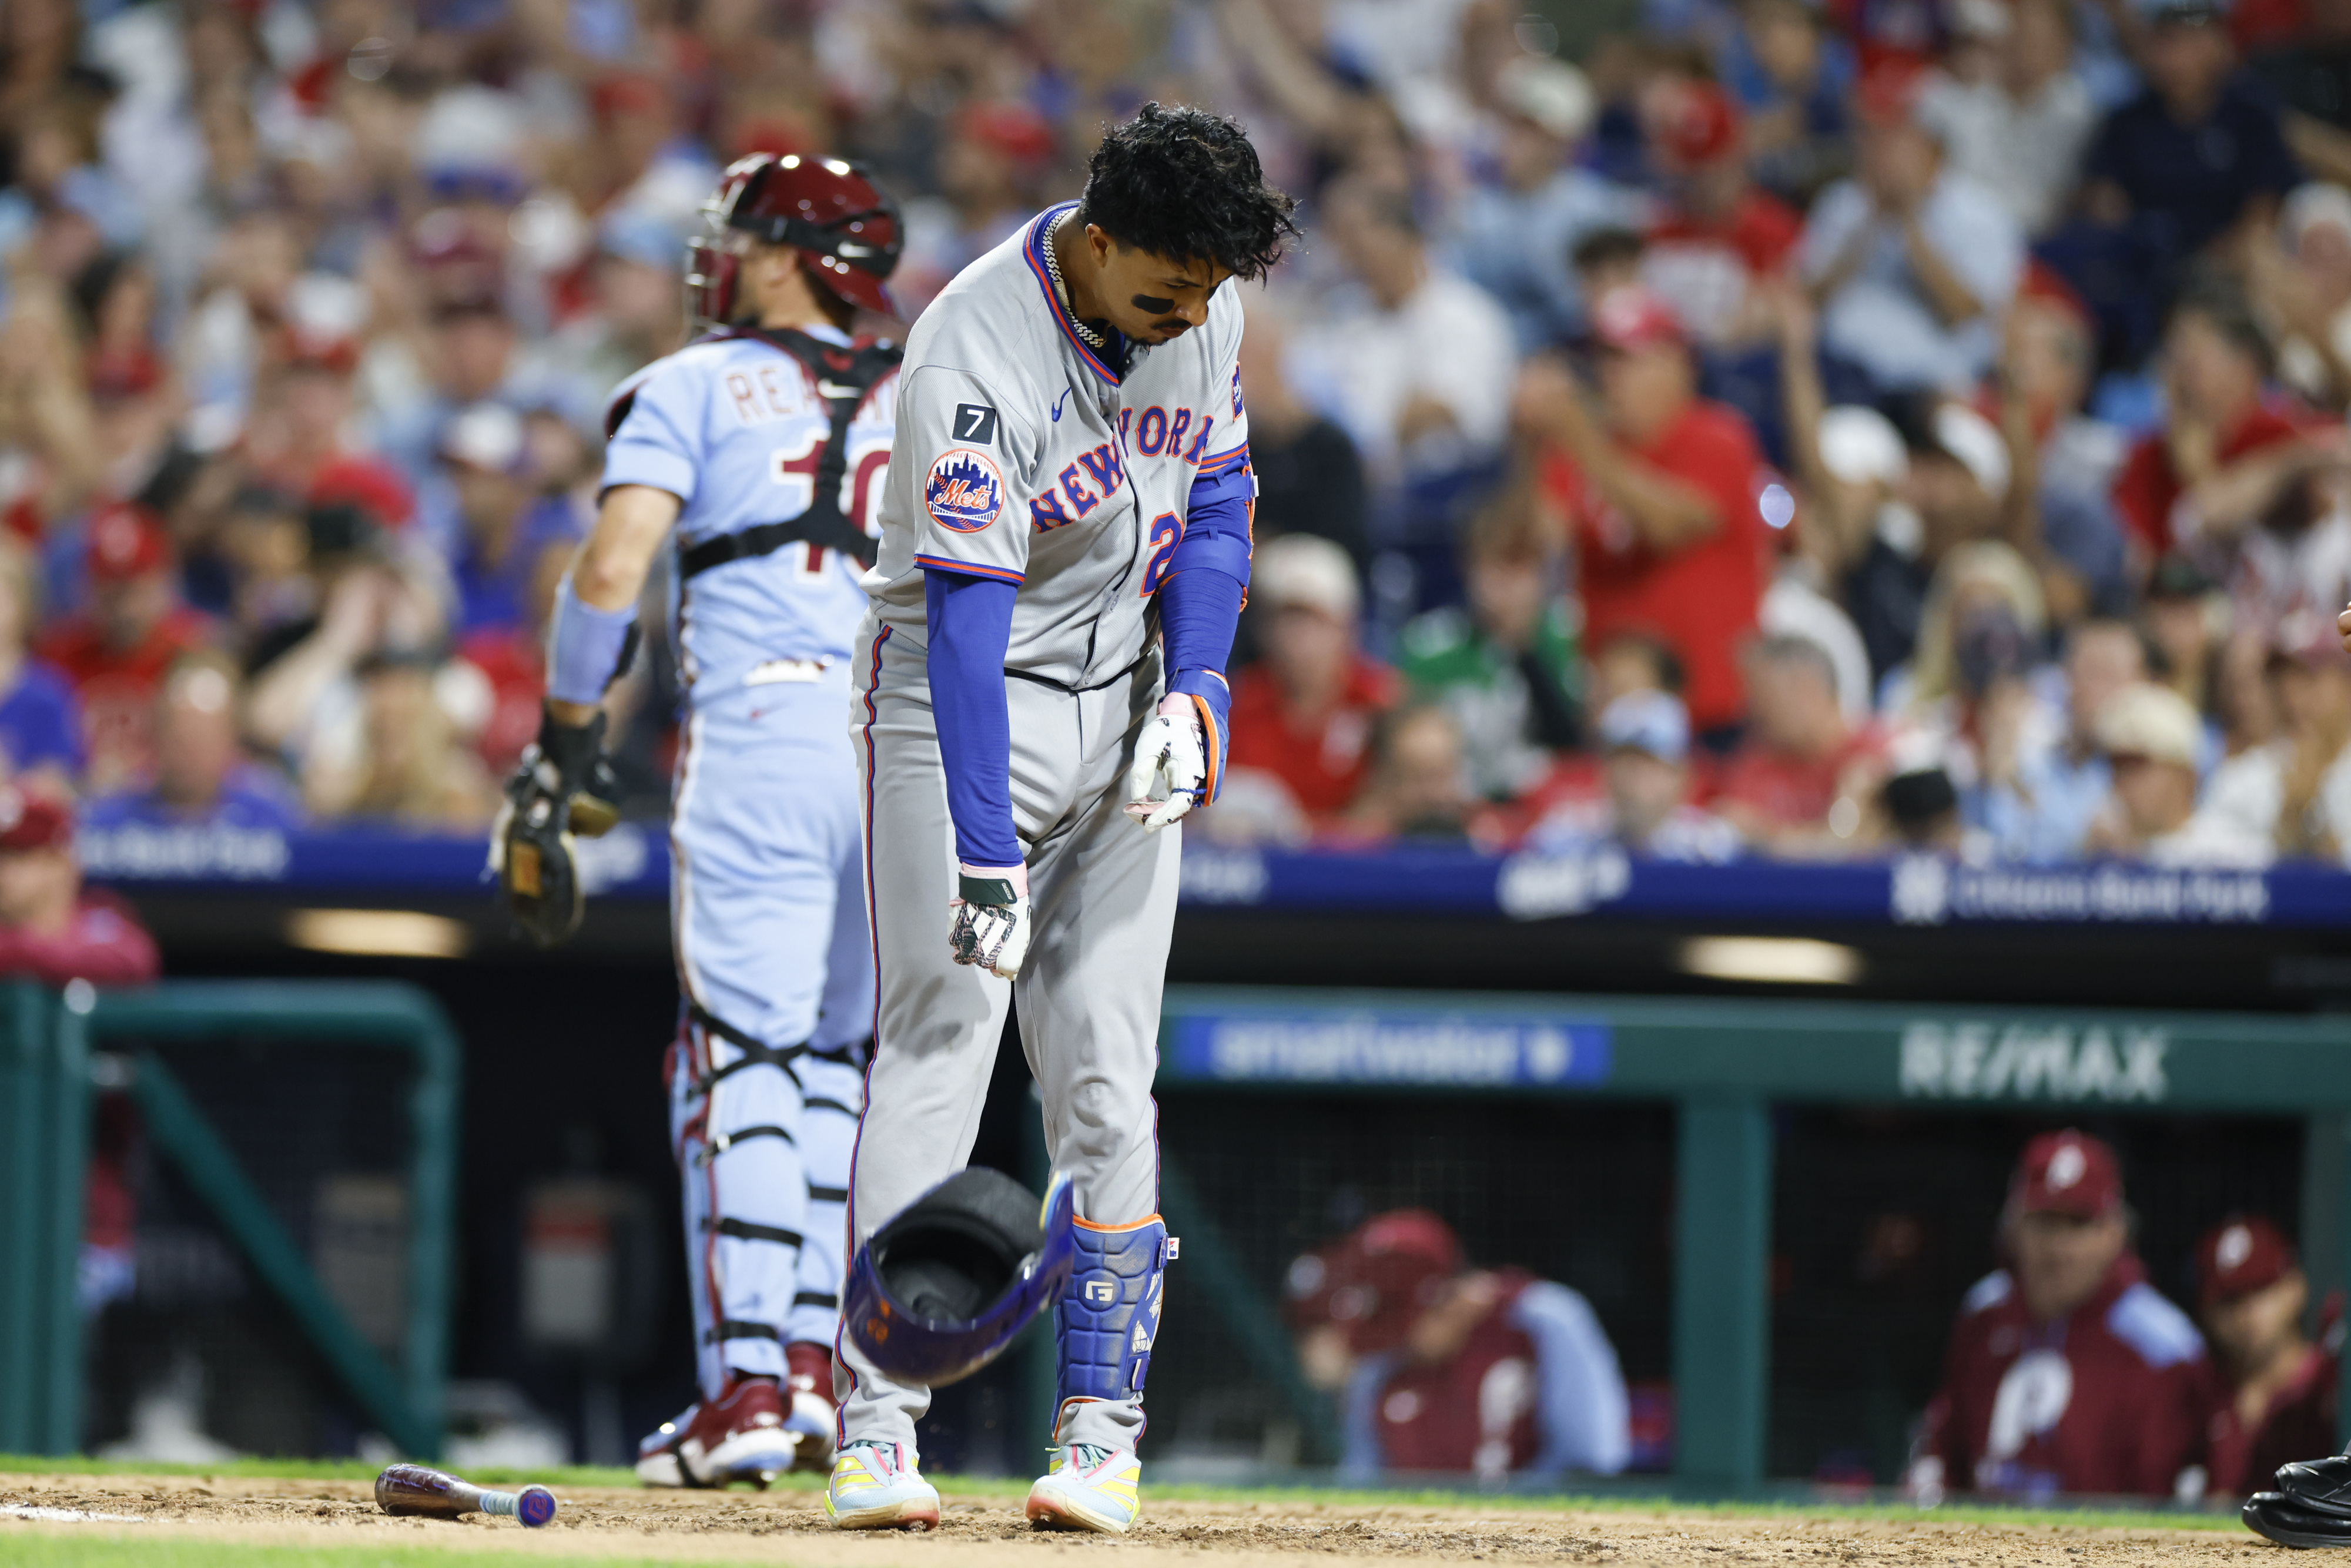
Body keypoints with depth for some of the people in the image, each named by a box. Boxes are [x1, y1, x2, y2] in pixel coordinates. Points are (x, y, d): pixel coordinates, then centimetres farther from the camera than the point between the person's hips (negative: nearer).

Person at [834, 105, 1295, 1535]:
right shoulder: (977, 356, -26)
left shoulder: (1204, 305, -5)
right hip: (965, 706, -6)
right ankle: (877, 1428, -14)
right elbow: (968, 615, -29)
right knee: (939, 1043, -12)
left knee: (1108, 1078, 1)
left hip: (1128, 709, 6)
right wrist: (985, 864, -33)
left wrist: (1194, 689, -7)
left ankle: (1102, 1433, 3)